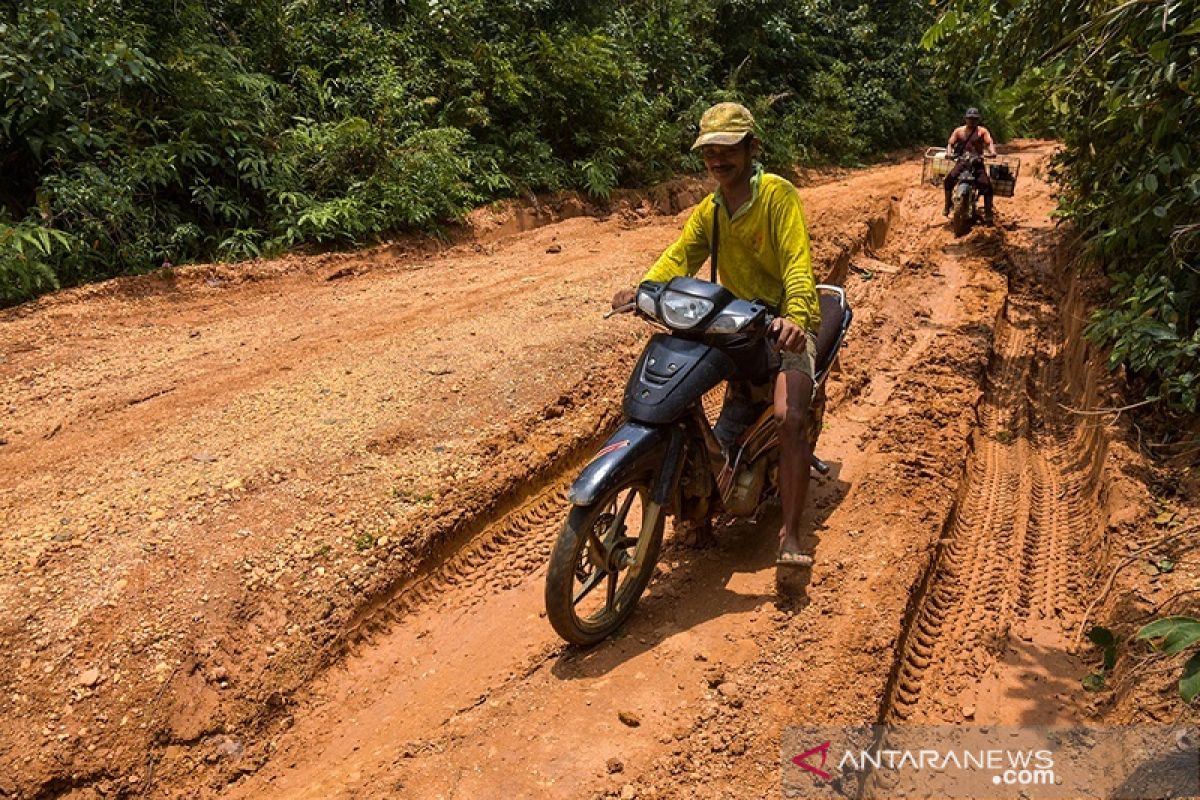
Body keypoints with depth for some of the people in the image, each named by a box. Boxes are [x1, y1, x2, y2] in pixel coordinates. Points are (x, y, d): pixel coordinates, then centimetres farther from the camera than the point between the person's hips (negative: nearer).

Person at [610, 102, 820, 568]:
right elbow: (681, 255, -1)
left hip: (787, 325, -7)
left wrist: (795, 316, -41)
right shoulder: (709, 209, 11)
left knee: (789, 418, -26)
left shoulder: (778, 195, -11)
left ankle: (790, 535, -16)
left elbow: (797, 262, -23)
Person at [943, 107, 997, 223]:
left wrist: (992, 152, -31)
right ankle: (947, 206, 1)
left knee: (987, 186, -18)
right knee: (948, 181, -19)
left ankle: (988, 214, -11)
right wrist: (949, 153, -20)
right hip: (962, 162, 2)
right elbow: (950, 143, 3)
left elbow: (989, 143, -9)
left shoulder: (982, 131, 4)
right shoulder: (959, 131, 9)